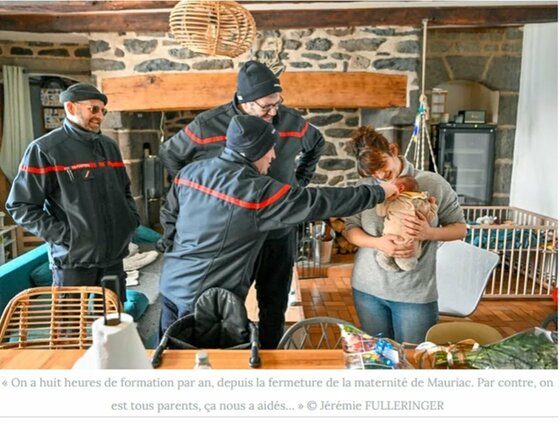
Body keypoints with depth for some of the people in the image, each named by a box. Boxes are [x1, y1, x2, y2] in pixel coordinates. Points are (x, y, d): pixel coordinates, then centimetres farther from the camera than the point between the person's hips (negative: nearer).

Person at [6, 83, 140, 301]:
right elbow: (21, 205, -9)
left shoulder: (109, 146, 13)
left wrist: (132, 219, 7)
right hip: (74, 259, -5)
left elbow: (124, 190, 23)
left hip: (113, 256, 6)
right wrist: (63, 236, -15)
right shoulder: (45, 149, -8)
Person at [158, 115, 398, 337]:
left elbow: (168, 216, 11)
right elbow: (321, 202, -17)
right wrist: (378, 192, -6)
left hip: (170, 285, 7)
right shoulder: (260, 192, -21)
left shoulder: (190, 171, -1)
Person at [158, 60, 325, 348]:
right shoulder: (208, 126, -13)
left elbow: (317, 145, 19)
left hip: (281, 235, 3)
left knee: (275, 305, 18)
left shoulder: (292, 122, -5)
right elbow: (169, 154, 5)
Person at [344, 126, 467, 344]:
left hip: (415, 293, -2)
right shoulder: (366, 187, -1)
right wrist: (377, 243, -20)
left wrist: (429, 233, -20)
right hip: (368, 289, 2)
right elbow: (350, 229, 0)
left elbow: (460, 228, 0)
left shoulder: (432, 183, -6)